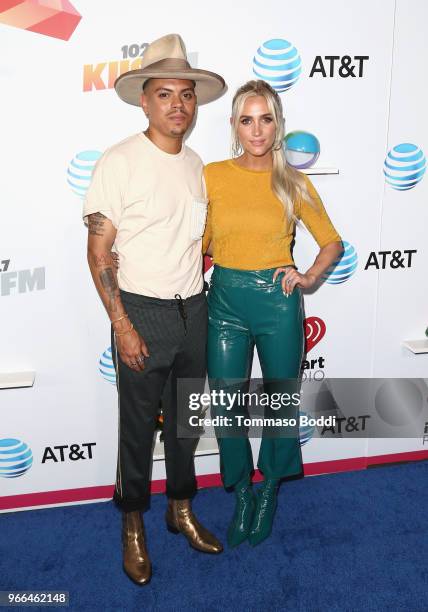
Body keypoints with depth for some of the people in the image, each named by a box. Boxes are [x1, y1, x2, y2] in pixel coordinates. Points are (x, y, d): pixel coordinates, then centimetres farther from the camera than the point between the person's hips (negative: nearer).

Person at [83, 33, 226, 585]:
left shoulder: (195, 164, 7)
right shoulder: (119, 163, -10)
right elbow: (98, 251, -11)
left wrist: (199, 299, 11)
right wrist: (121, 325, -15)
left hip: (193, 309, 6)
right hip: (142, 312, -5)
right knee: (138, 425, 8)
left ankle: (181, 510, 38)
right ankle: (133, 525, 31)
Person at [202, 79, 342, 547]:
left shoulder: (293, 183, -1)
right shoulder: (212, 176, 0)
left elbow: (332, 242, 9)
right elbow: (199, 244, 7)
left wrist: (308, 278, -5)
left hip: (277, 299, 0)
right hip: (225, 298, 1)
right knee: (227, 406, 7)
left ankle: (269, 491, 38)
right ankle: (242, 494, 33)